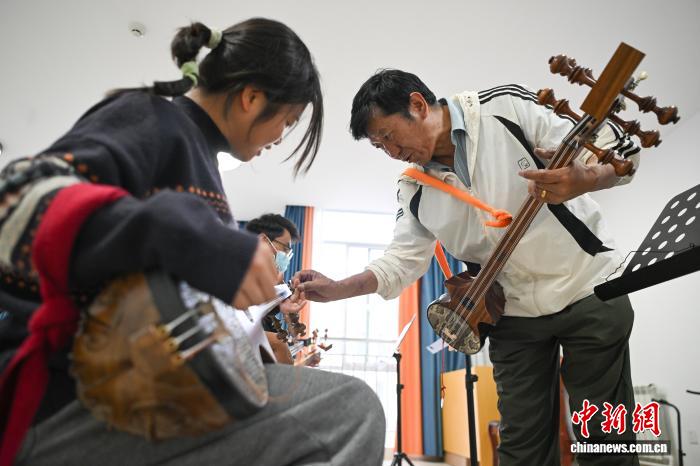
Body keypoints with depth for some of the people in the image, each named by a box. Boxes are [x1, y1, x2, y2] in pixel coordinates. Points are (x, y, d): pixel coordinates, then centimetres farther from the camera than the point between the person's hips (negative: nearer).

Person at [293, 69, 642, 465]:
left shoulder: (508, 107, -13)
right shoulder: (414, 192, -1)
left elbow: (621, 150, -11)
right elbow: (401, 261, 2)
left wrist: (583, 180, -33)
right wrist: (336, 289, -10)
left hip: (590, 290, -3)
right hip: (516, 314, 4)